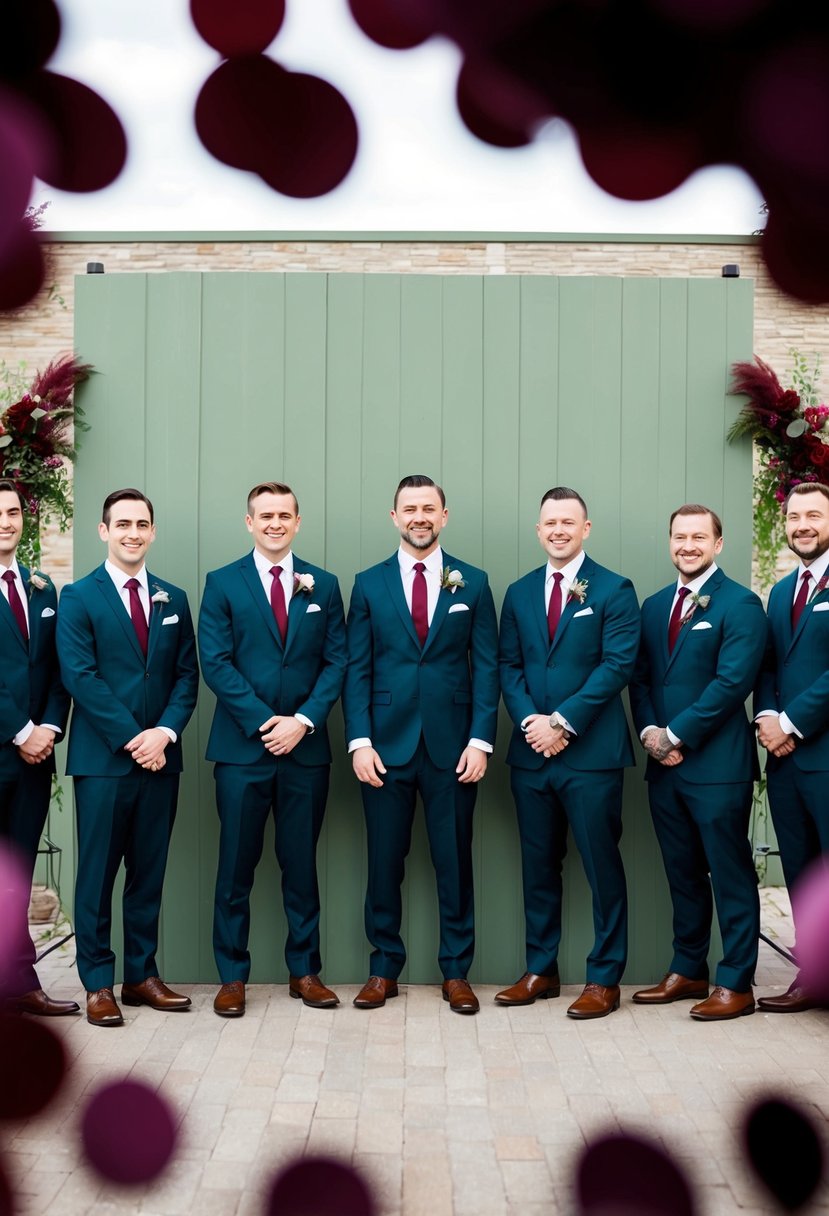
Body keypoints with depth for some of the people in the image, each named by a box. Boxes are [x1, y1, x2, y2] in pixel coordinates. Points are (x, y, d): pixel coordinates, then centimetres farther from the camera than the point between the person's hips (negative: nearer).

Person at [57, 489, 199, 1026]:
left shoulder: (173, 599, 12)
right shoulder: (79, 597, -1)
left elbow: (187, 675, 7)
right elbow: (80, 676, -10)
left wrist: (166, 731, -9)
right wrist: (132, 738, -15)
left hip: (160, 757, 4)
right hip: (103, 758, -4)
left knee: (150, 871, 10)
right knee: (98, 873, 3)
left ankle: (143, 974, 20)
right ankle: (98, 983, 13)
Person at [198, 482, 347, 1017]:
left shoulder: (323, 585, 8)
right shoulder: (223, 583, 3)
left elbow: (336, 662, 3)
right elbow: (216, 662, -4)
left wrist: (302, 720, -10)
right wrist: (264, 721, -13)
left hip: (306, 745, 2)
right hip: (242, 746, -1)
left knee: (302, 863, 10)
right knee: (236, 866, 5)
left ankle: (305, 971, 21)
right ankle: (232, 977, 16)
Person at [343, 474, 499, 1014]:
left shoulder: (473, 582, 6)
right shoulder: (369, 584, 6)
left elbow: (487, 666, 3)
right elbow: (357, 668, 3)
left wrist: (480, 739, -6)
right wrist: (360, 740, -6)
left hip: (452, 744, 0)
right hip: (387, 743, 0)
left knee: (454, 861, 6)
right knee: (384, 861, 7)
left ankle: (456, 972, 19)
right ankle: (384, 969, 21)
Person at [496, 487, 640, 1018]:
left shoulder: (614, 590, -2)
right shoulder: (520, 592, 12)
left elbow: (618, 664, -10)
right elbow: (509, 666, 9)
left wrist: (562, 721, -15)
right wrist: (530, 721, -8)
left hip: (591, 751, -4)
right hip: (531, 751, 5)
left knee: (603, 866, 2)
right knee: (539, 866, 12)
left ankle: (605, 978, 13)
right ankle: (541, 970, 24)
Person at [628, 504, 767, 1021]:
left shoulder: (739, 604, -7)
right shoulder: (654, 606, 14)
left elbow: (732, 682, -16)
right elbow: (641, 679, 12)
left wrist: (676, 735, -15)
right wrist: (650, 733, -5)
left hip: (717, 764, -6)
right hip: (664, 765, 7)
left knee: (731, 876, 2)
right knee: (682, 875, 15)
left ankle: (736, 984, 12)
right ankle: (688, 972, 26)